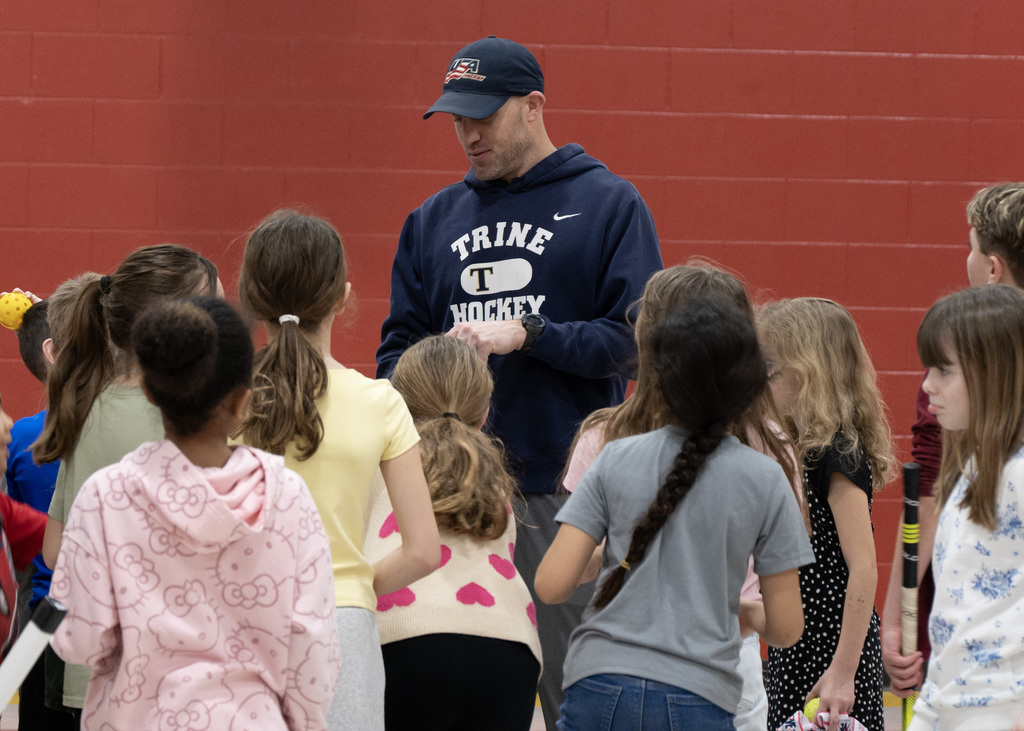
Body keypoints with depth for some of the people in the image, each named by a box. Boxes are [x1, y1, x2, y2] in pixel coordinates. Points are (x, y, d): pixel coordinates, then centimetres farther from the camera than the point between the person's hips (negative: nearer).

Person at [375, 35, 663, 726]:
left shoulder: (609, 204, 4)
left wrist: (526, 334, -13)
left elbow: (635, 340, -4)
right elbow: (398, 347, 19)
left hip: (567, 488, -4)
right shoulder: (434, 220, 18)